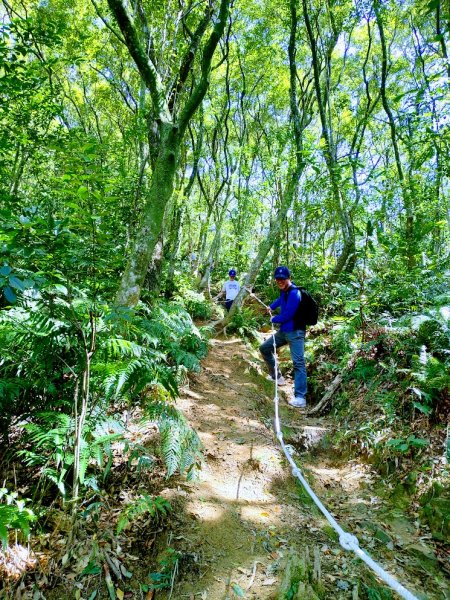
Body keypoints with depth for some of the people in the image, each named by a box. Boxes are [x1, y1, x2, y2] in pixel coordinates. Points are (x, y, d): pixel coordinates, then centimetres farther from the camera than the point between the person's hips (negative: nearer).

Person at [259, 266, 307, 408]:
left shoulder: (294, 293, -21)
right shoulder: (284, 290, 6)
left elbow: (287, 315, -21)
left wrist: (274, 319, -4)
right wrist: (271, 307, 22)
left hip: (295, 332, -10)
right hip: (283, 331, 10)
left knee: (298, 362, -16)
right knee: (264, 348, 17)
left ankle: (300, 397, -20)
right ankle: (276, 376, 31)